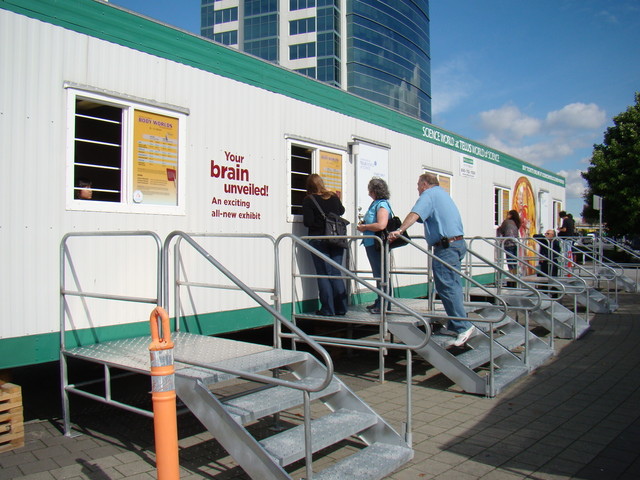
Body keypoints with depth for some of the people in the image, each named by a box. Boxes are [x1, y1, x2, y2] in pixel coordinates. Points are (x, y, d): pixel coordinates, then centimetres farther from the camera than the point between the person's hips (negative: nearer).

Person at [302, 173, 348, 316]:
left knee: (323, 275, 2)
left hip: (318, 240, -4)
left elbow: (308, 222, -13)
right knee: (336, 274, 9)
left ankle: (327, 309, 1)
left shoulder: (308, 201, -7)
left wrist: (318, 223, 8)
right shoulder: (333, 197, 7)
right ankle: (341, 308, 11)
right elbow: (341, 211, 25)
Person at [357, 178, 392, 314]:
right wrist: (363, 223, 10)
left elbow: (381, 225, -28)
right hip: (371, 244, 10)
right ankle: (379, 302, 27)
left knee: (381, 274, -3)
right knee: (378, 274, 17)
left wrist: (364, 227, -16)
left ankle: (384, 305, 4)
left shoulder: (382, 205, -15)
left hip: (377, 245, -10)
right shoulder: (375, 204, 14)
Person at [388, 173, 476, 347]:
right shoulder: (443, 193, 24)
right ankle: (455, 324, 21)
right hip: (458, 242, 10)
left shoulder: (429, 194, -5)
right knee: (452, 285, 14)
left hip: (446, 247, -10)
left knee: (446, 287, -10)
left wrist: (400, 230, -32)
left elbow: (415, 214, -23)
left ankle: (463, 327, -11)